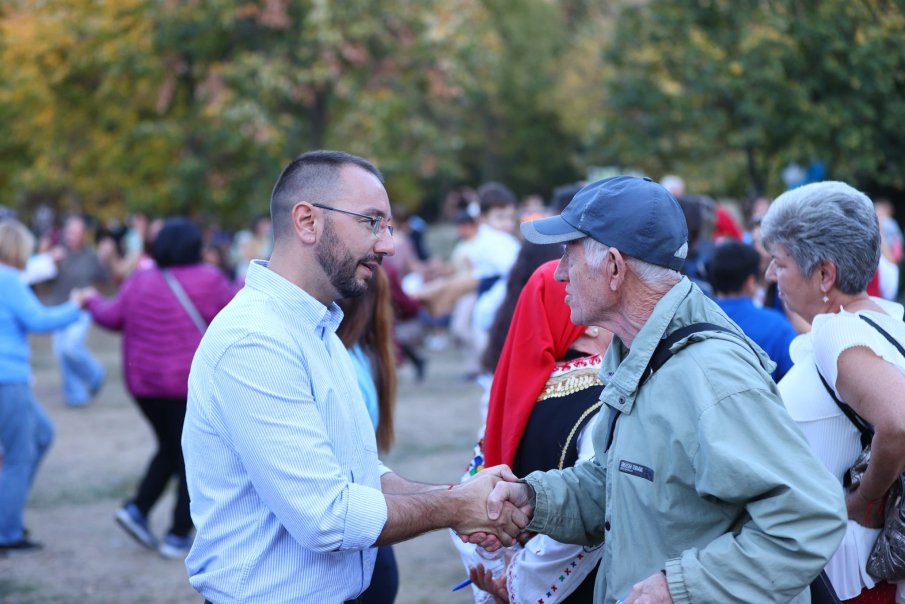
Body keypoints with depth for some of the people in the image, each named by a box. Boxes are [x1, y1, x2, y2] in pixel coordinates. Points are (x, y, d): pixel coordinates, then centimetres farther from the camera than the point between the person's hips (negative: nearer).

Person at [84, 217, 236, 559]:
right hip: (189, 386, -6)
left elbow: (112, 318, 7)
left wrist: (93, 302, 27)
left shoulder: (139, 281, 5)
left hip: (143, 384, 6)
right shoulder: (206, 281, -9)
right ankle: (179, 537, 3)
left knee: (171, 450, 23)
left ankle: (137, 509, 8)